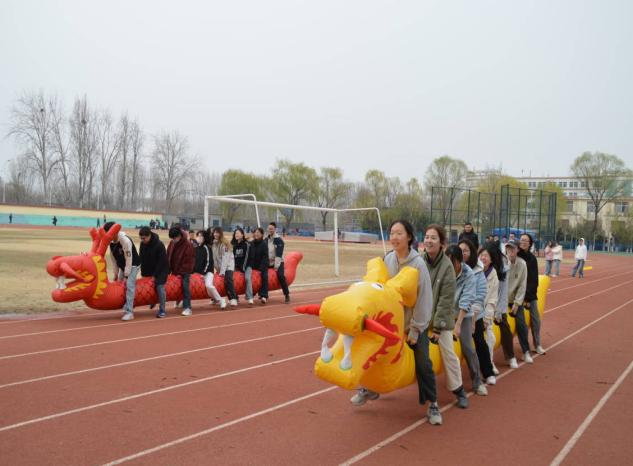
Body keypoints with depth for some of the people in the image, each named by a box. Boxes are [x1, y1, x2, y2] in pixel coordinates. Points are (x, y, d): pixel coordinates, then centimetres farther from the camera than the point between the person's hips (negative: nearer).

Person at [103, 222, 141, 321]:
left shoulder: (125, 241, -31)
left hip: (133, 265, -8)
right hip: (122, 266, 8)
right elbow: (113, 258, 1)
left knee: (129, 285, -20)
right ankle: (125, 307, 26)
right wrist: (116, 273, 2)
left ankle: (129, 312, -21)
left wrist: (126, 276, -26)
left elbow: (129, 259, -29)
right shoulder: (111, 242, -7)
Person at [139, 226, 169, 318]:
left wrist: (155, 275, -18)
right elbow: (142, 259, 2)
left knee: (160, 287, -15)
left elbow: (161, 262, -20)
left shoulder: (159, 245, -24)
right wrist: (143, 273, -3)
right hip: (149, 270, 6)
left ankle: (162, 310, -8)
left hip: (161, 269, -6)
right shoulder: (142, 244, -7)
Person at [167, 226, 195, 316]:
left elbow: (188, 261, -16)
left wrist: (181, 272, -16)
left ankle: (187, 308, -16)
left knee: (185, 286, -14)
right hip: (175, 270, 6)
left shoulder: (188, 245, -17)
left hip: (185, 271, -6)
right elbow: (168, 257, 8)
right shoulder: (172, 243, 1)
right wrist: (169, 269, 1)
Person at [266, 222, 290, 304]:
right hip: (268, 262, 6)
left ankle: (287, 295, -17)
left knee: (281, 276, -23)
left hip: (278, 262, -6)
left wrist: (276, 266, -20)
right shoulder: (266, 239, 8)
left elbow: (279, 254, -16)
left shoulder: (279, 240, -10)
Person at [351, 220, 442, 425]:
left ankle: (432, 404, 13)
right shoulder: (388, 259, -7)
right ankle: (371, 389, 34)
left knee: (422, 364, -1)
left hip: (415, 323, -4)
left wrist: (415, 330, -12)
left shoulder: (418, 263, -19)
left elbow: (423, 298, -15)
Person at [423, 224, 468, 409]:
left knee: (448, 354, 3)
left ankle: (459, 390, 19)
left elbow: (446, 300, -12)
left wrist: (437, 327, -13)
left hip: (441, 318, -2)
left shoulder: (447, 266, -13)